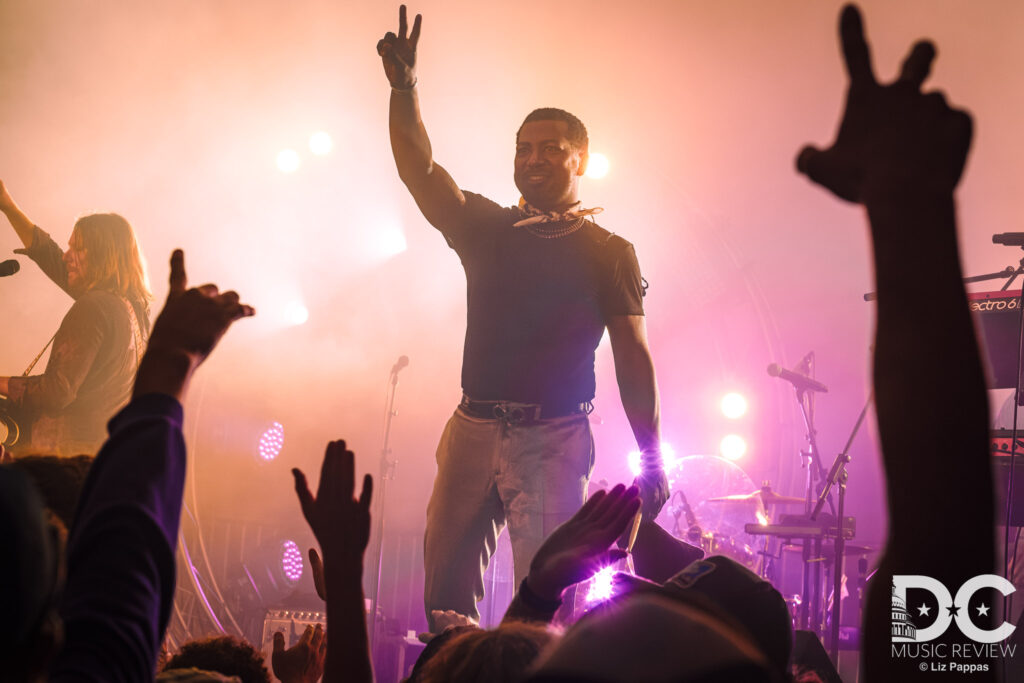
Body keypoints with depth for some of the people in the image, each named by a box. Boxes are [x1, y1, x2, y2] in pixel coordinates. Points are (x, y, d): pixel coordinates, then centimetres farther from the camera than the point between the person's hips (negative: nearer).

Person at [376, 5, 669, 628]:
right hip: (474, 429, 4)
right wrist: (405, 88, -11)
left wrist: (652, 460, -5)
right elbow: (420, 170, 3)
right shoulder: (487, 227, 14)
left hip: (554, 439, -3)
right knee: (445, 590, 3)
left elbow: (633, 356, 0)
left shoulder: (608, 253, 5)